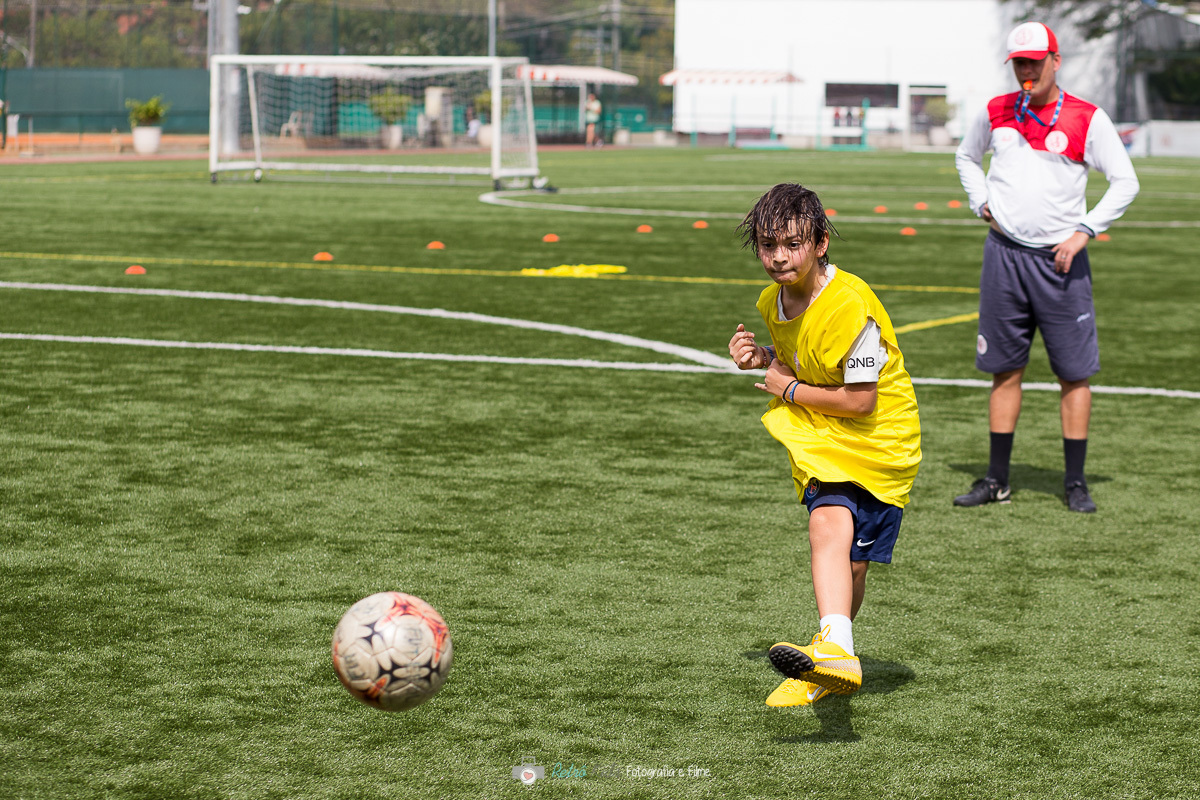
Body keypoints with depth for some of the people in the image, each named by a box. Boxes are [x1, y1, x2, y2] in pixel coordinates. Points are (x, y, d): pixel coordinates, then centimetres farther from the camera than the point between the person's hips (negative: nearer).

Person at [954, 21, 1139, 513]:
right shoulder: (995, 112, 6)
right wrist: (982, 203, 10)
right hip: (1004, 253, 3)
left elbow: (1125, 182, -2)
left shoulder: (1087, 119, -4)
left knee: (1075, 372, -2)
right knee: (1005, 369, 7)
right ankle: (996, 480, 13)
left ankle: (1075, 482, 6)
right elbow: (966, 156, 26)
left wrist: (1084, 232, -9)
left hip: (1061, 258, -2)